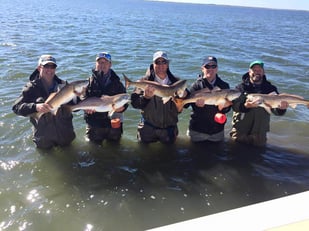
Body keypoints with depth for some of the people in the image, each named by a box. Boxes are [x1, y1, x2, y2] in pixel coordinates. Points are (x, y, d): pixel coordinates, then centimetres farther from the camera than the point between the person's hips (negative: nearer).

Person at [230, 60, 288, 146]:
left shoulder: (270, 88, 2)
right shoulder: (241, 87, -3)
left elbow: (276, 111, -4)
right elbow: (235, 106, -17)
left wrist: (281, 108, -28)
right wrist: (245, 106, -38)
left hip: (260, 133, 2)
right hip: (240, 132, -1)